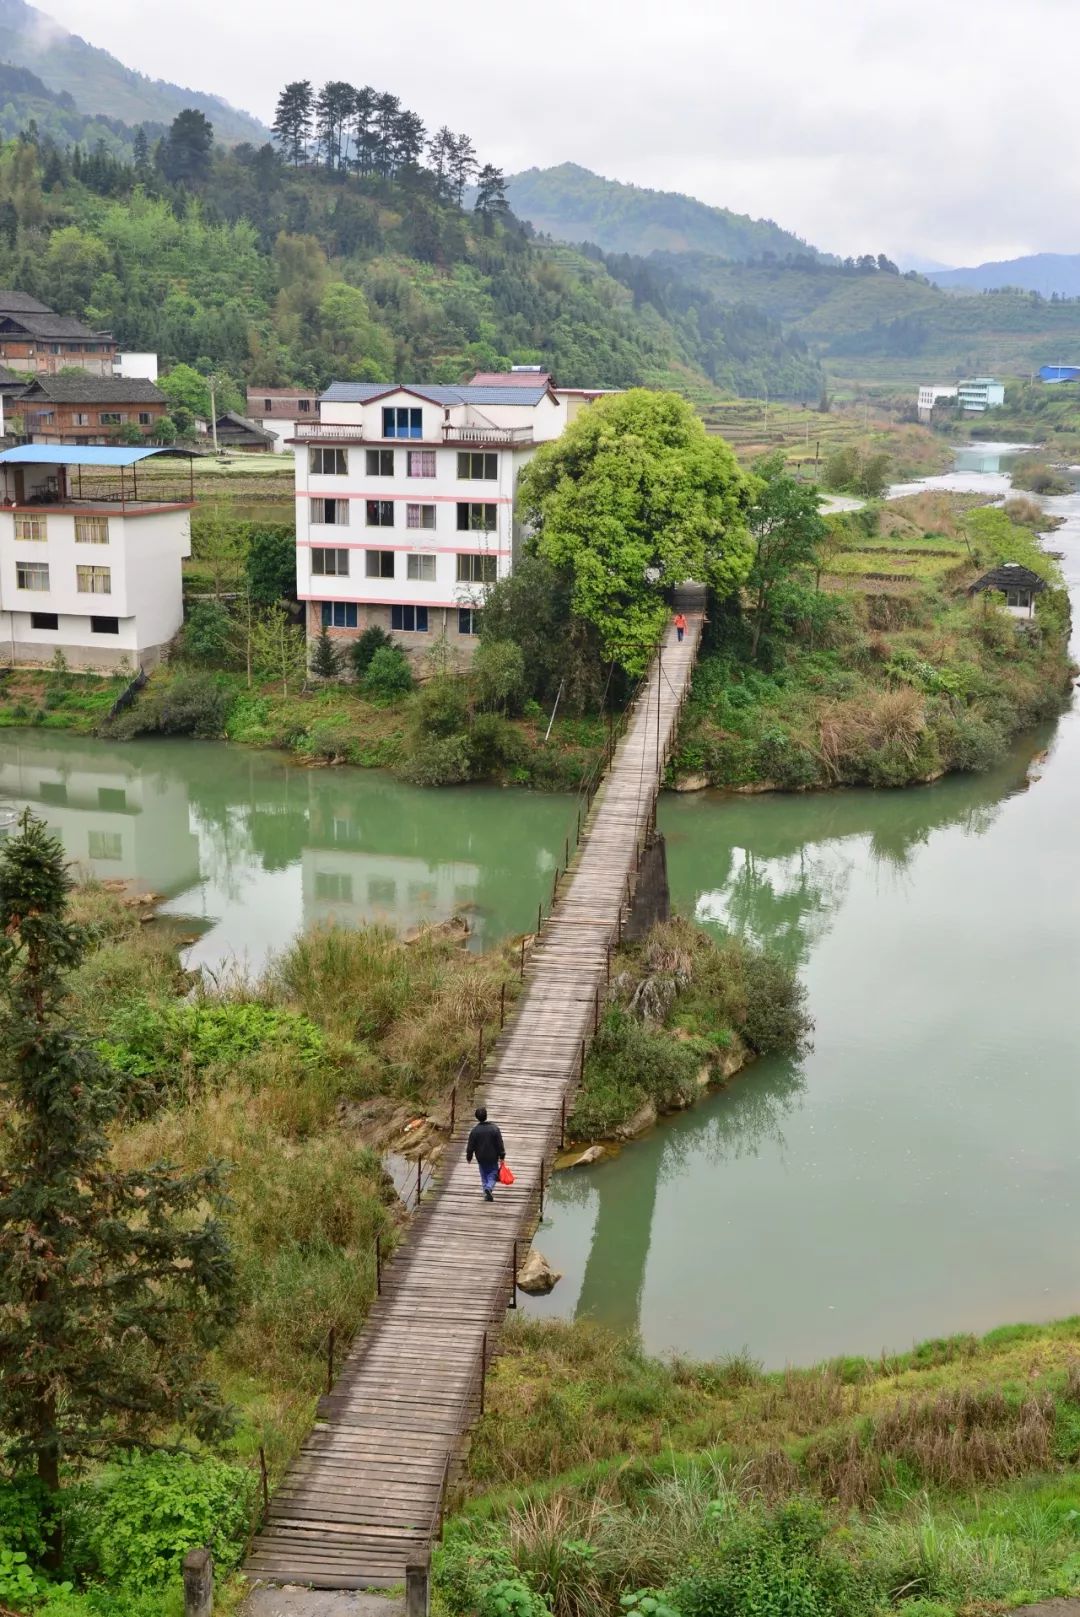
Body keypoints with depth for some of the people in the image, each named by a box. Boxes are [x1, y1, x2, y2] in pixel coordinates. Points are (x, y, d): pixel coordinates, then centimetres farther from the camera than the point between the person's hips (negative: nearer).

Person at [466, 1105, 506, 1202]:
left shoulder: (474, 1130, -11)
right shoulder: (494, 1128, -12)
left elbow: (470, 1146, -4)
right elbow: (500, 1144, -8)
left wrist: (469, 1157, 11)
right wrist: (502, 1156, 1)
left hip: (481, 1158, 1)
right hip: (493, 1157, -1)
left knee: (484, 1176, 15)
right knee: (493, 1174, 10)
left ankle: (487, 1194, 12)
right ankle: (489, 1188, -16)